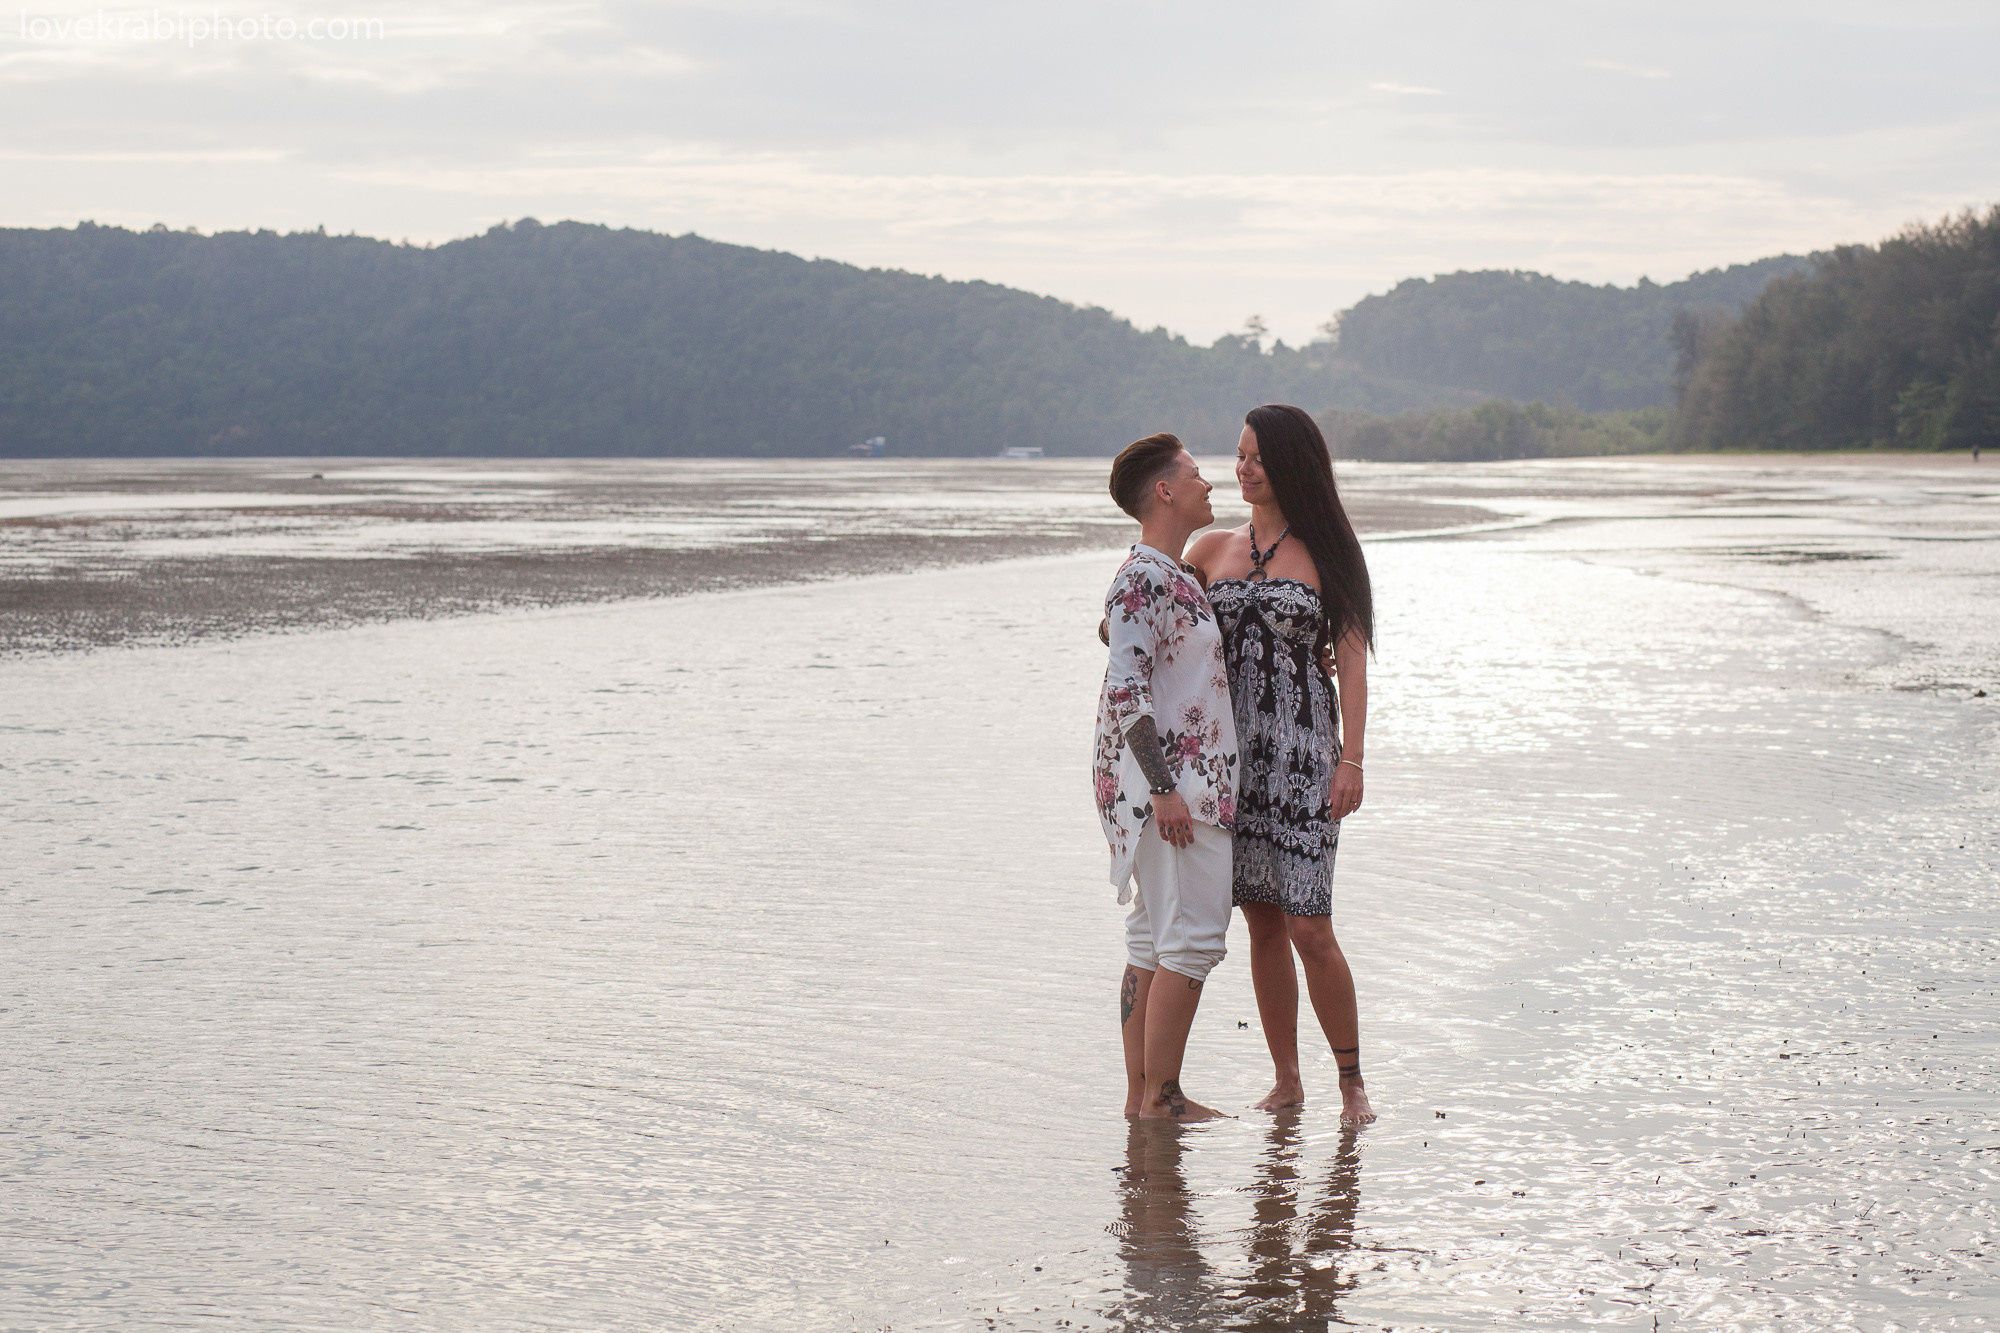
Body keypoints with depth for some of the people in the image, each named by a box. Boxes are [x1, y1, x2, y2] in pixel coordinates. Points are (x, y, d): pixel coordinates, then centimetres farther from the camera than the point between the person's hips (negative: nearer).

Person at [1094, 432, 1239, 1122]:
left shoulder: (1170, 574, 17)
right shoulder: (1143, 578, -15)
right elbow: (1126, 688, -22)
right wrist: (1163, 787, -24)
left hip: (1178, 784, 10)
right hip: (1170, 786, -10)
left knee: (1152, 944, 11)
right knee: (1191, 938, -9)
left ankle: (1141, 1094, 15)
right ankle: (1161, 1098, -5)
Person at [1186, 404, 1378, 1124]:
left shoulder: (1325, 553, 1)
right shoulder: (1212, 549, 11)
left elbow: (1351, 661, -2)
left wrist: (1351, 759, -9)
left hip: (1303, 753, -4)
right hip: (1233, 755, 4)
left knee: (1309, 929, -8)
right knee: (1263, 926, 7)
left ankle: (1353, 1082, 5)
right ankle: (1286, 1079, 16)